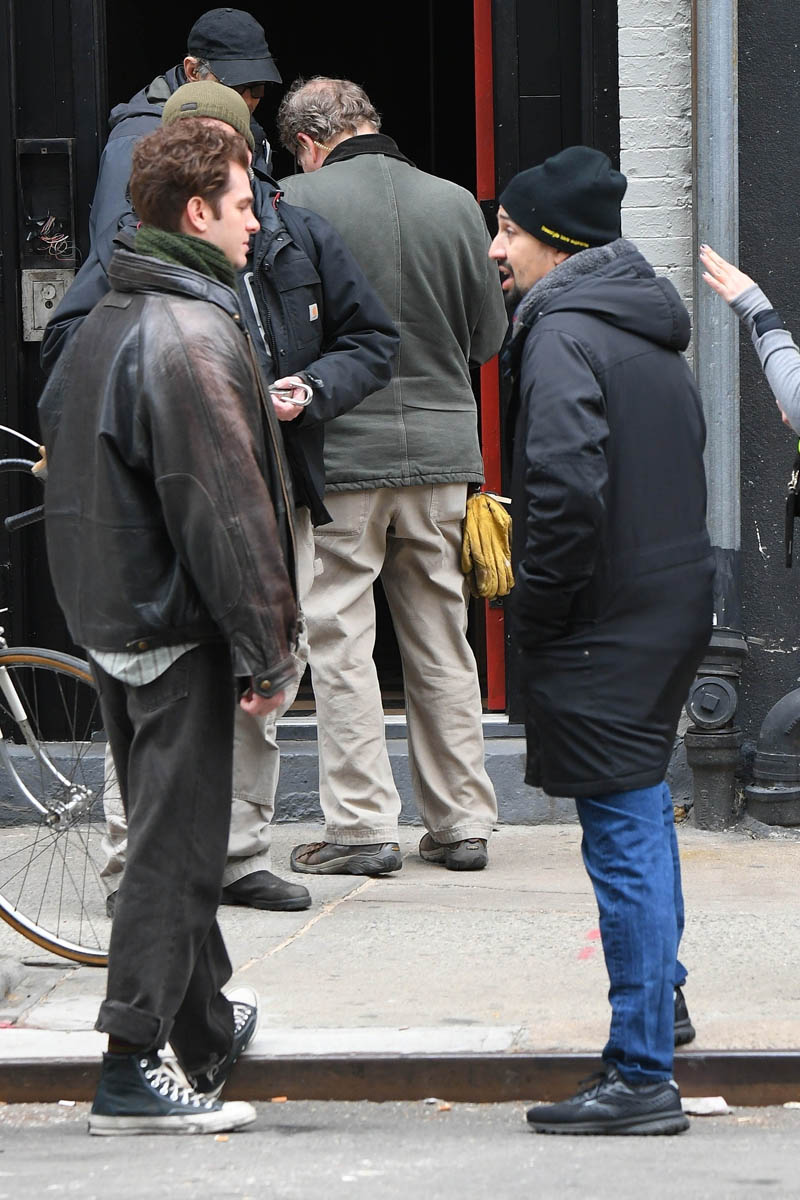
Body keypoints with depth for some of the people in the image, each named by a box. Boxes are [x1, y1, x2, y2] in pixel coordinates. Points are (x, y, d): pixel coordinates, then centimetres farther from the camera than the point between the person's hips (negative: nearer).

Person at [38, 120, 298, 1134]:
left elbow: (58, 439, 19)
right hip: (179, 631, -9)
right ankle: (133, 1069, -5)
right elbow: (226, 509, -22)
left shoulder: (102, 324, 12)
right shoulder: (193, 336, -19)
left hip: (108, 620, 9)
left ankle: (205, 1026, 32)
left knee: (170, 833, 19)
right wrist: (267, 651, -18)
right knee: (175, 844, -5)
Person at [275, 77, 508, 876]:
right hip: (442, 450, 4)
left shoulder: (298, 203, -10)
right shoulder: (455, 204, 1)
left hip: (340, 451, -4)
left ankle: (363, 825, 1)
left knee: (341, 638, 3)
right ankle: (462, 822, 15)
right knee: (442, 639, 12)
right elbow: (491, 337, 8)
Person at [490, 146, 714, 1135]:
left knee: (624, 838, -7)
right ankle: (661, 998, 43)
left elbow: (568, 490, -26)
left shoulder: (562, 335, -16)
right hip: (675, 607, 9)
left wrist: (533, 615, -14)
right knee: (642, 809, 27)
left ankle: (642, 1076, -5)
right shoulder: (652, 334, 12)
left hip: (605, 630, -9)